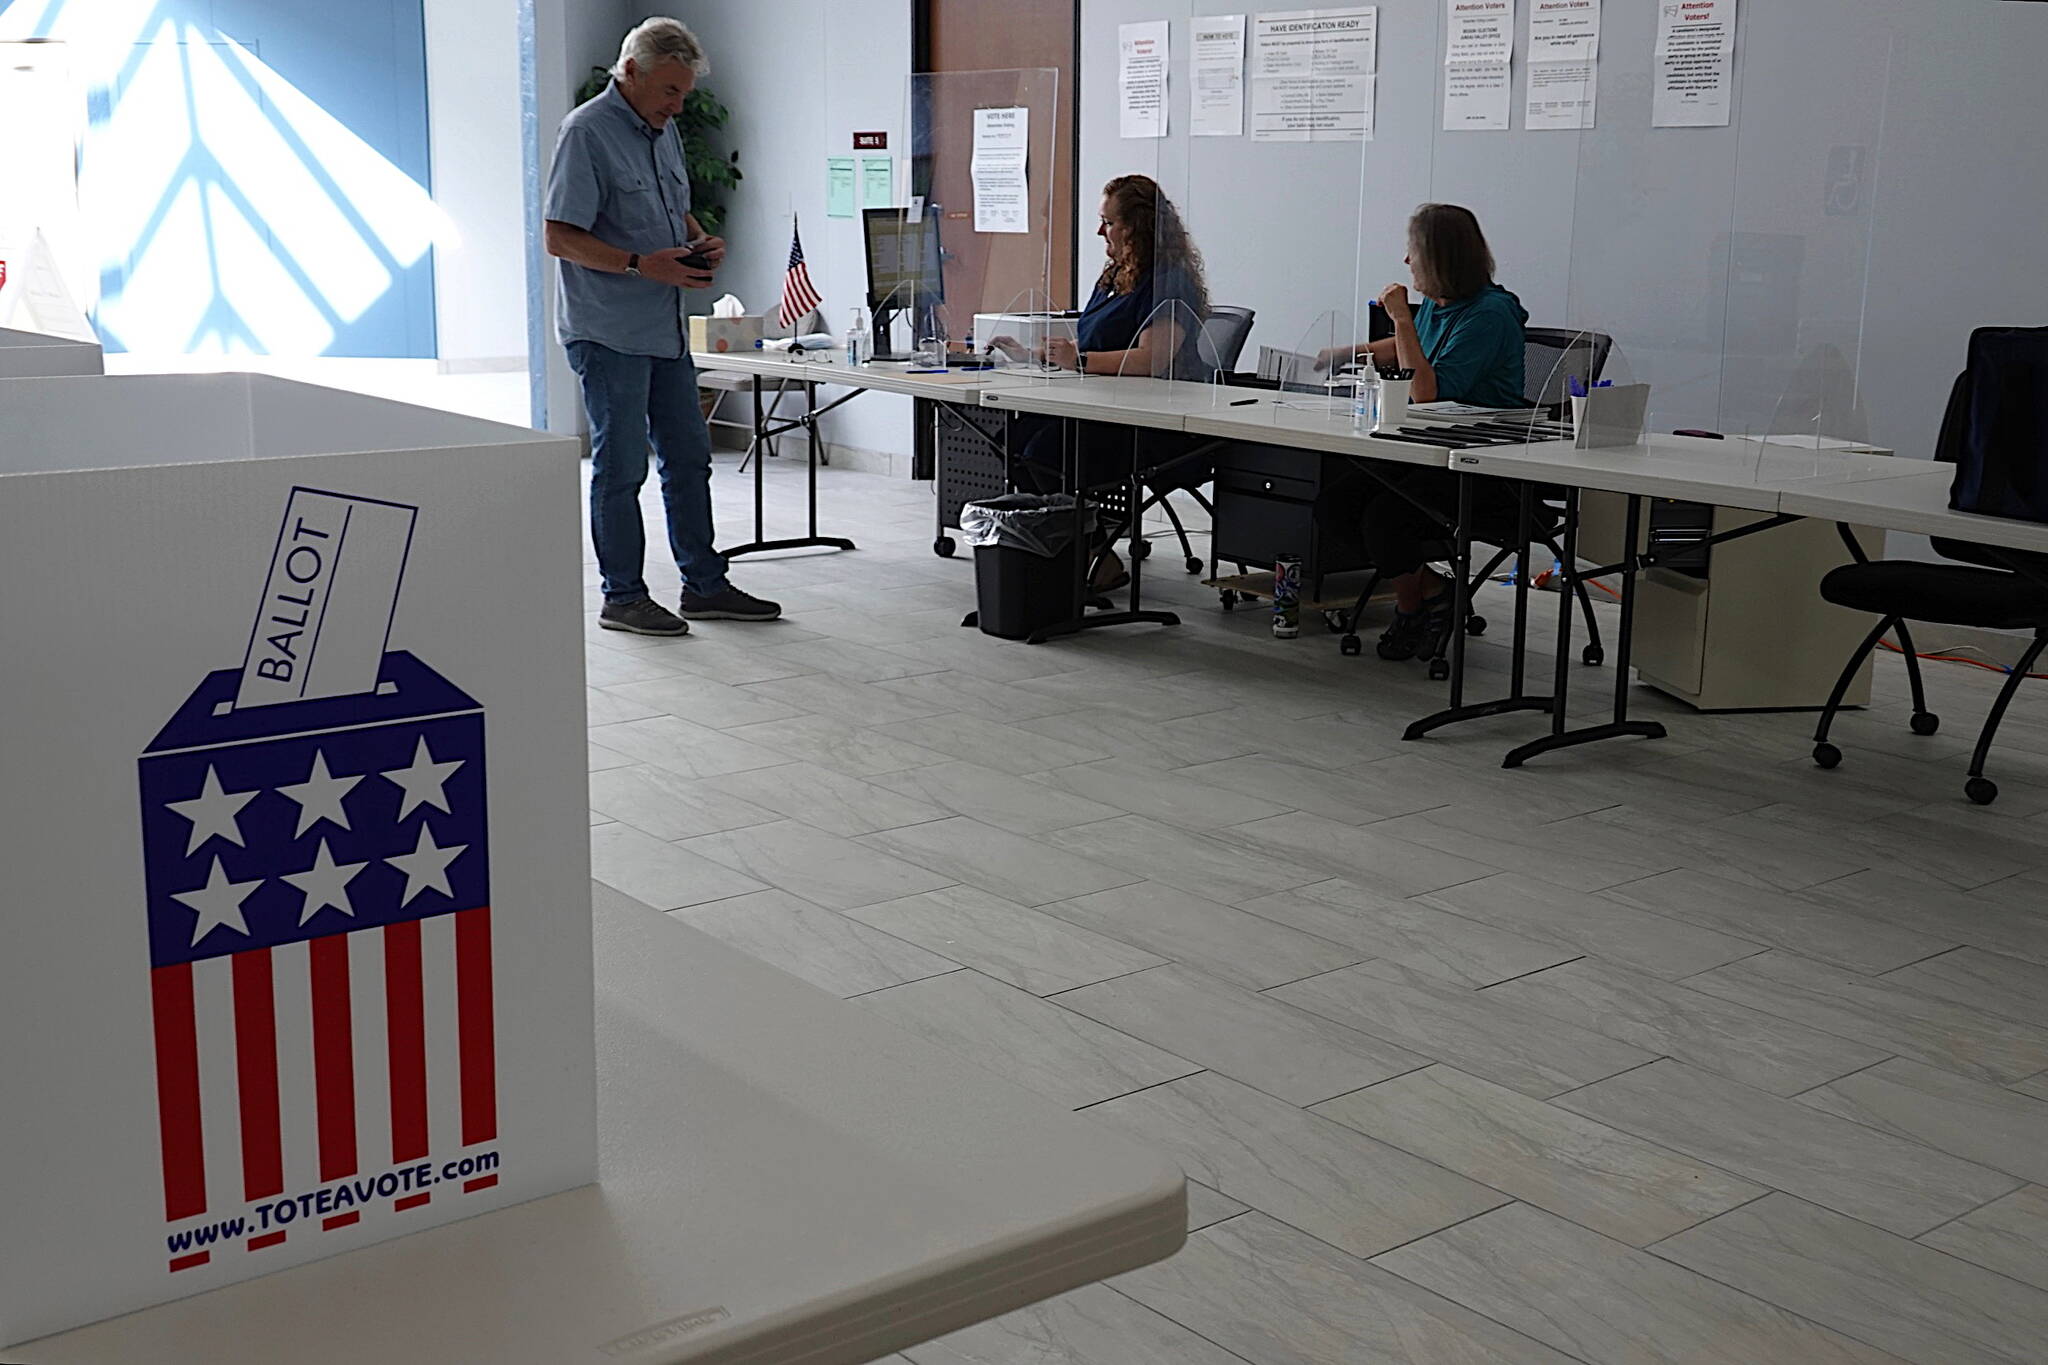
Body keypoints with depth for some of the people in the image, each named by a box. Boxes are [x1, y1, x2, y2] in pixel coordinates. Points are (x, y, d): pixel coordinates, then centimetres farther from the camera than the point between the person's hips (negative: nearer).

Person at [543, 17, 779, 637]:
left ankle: (704, 585, 22)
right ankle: (623, 598, 7)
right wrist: (641, 265, -24)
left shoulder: (661, 133, 13)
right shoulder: (587, 132, -13)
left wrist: (701, 242, 5)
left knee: (688, 456, 12)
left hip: (664, 329, 9)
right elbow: (560, 238, -18)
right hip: (608, 334, -9)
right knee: (620, 466, -2)